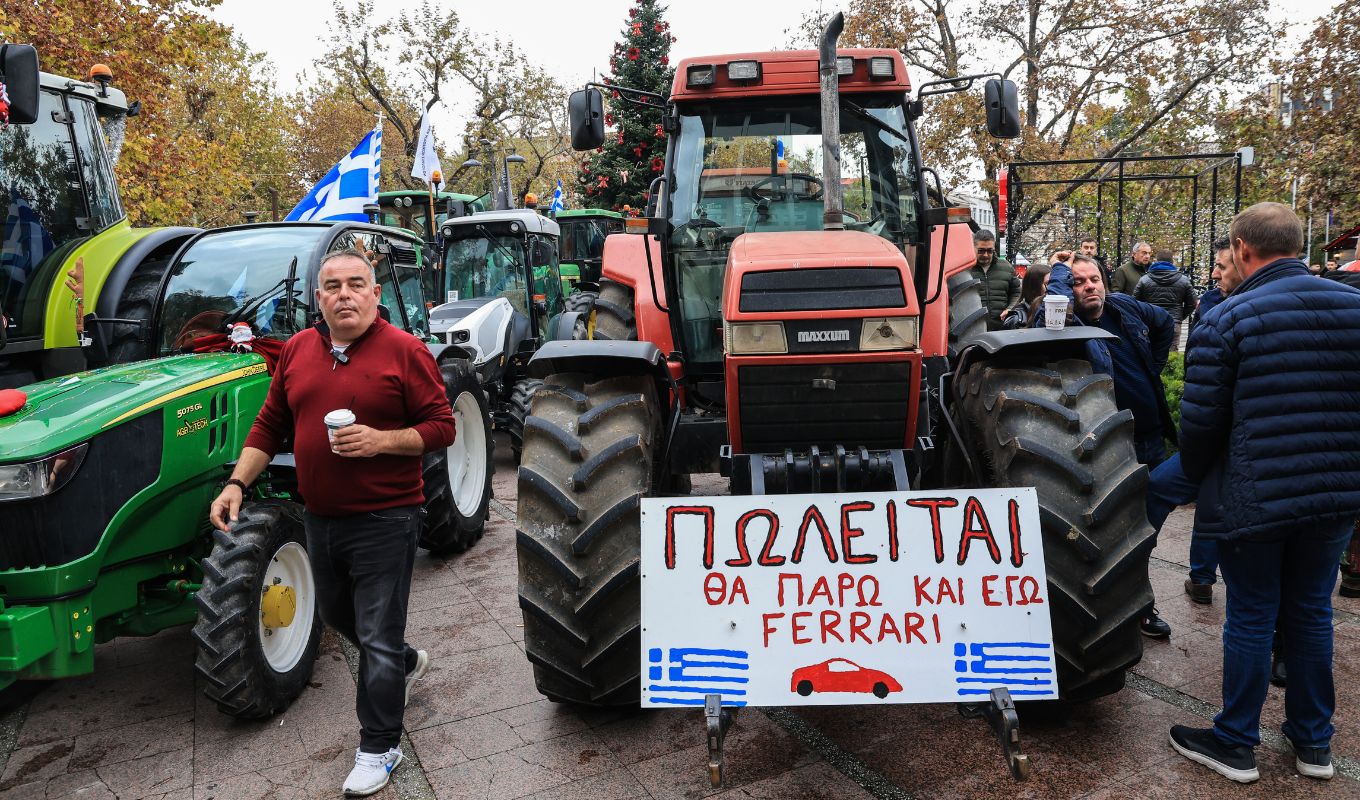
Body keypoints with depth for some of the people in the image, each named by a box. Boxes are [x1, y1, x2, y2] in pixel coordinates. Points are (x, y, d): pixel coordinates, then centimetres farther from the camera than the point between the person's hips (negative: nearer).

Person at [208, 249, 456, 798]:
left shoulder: (404, 351, -11)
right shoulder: (297, 351, 7)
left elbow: (441, 428, -11)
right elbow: (270, 425, 12)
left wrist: (382, 440, -24)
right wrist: (237, 483, 3)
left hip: (383, 520, -7)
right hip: (321, 519, 7)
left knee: (378, 639, 2)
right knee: (337, 615, 25)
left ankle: (378, 747, 20)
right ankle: (405, 664, 52)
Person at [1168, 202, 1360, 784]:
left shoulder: (1226, 320, -14)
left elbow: (1200, 421, -13)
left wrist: (1199, 476, 5)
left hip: (1253, 498, -5)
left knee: (1251, 619, 7)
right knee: (1311, 612, 18)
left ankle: (1235, 745, 21)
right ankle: (1313, 742, 31)